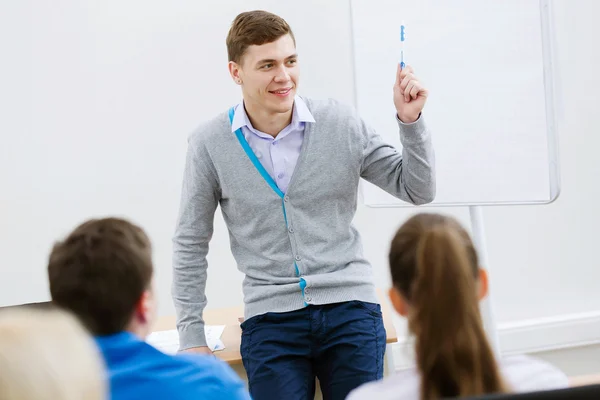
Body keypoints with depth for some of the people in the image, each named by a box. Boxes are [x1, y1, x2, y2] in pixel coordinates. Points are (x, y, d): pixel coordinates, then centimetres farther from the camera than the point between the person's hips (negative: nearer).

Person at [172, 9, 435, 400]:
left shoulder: (341, 122, -1)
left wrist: (410, 120, -9)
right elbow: (191, 244, 7)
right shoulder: (210, 143, -3)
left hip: (350, 308, 1)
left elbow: (418, 189, 6)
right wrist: (192, 336, 5)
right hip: (270, 319, 0)